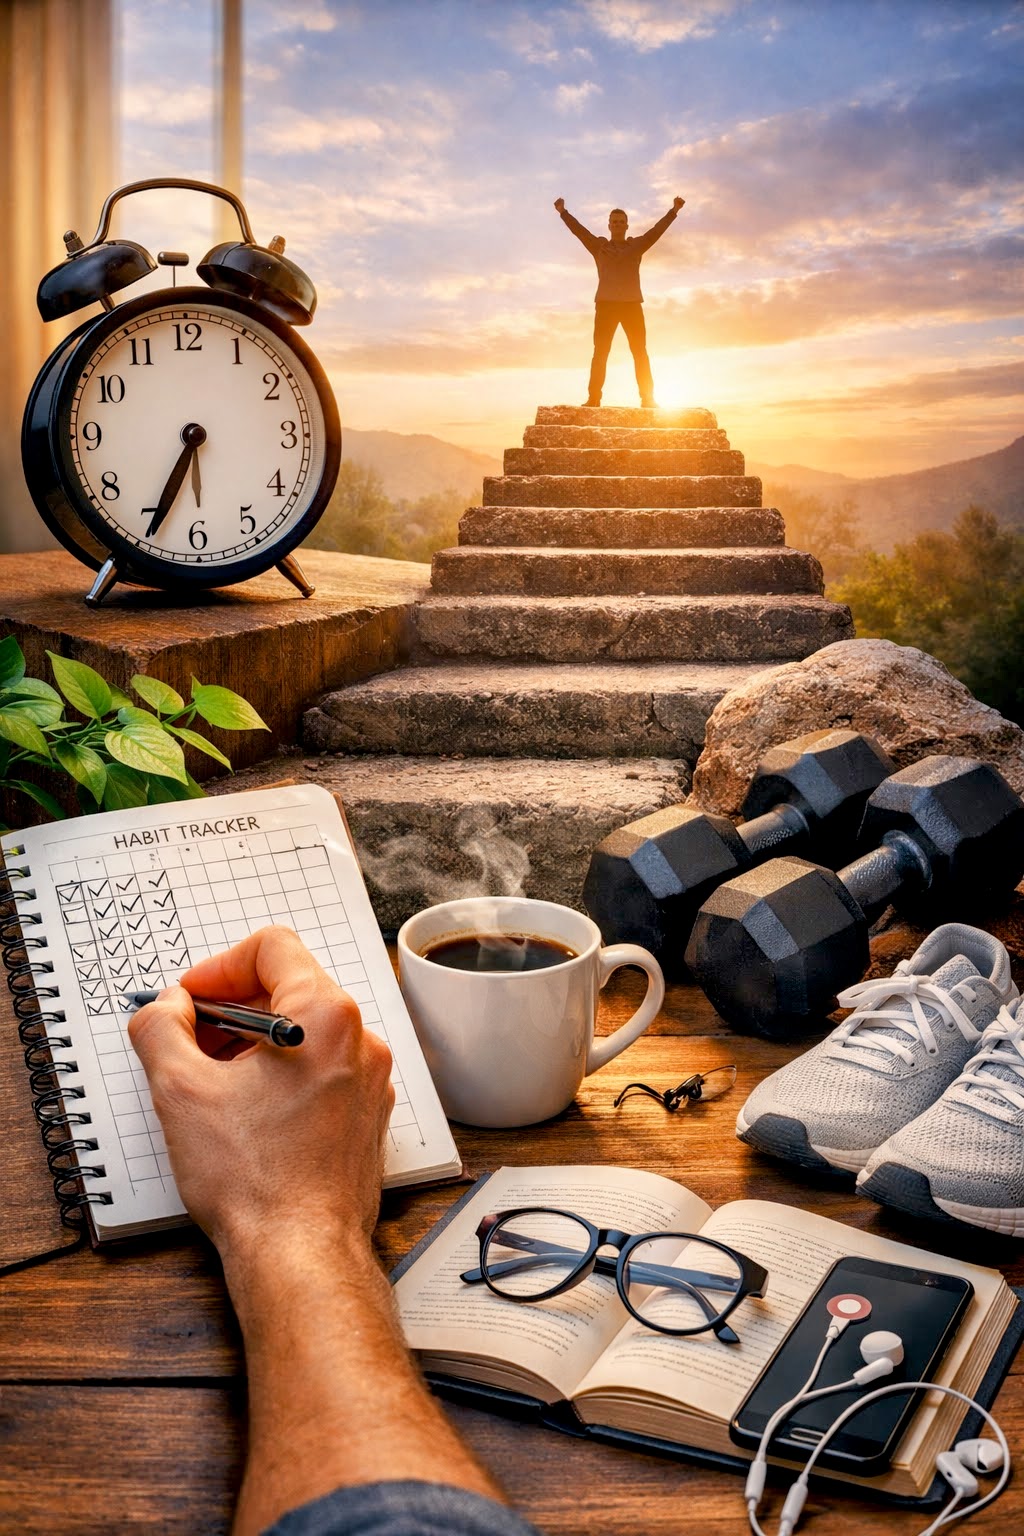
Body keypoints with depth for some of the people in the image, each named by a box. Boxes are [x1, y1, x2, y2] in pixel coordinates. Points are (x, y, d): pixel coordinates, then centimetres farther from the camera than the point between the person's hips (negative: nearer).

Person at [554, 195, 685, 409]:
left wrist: (674, 211, -7)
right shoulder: (599, 246, 10)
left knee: (640, 351, -1)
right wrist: (563, 212, -11)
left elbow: (657, 230, 3)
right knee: (600, 352, -3)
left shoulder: (637, 245, 12)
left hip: (632, 305, 1)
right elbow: (579, 230, 1)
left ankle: (648, 398, -2)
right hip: (606, 304, -1)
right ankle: (593, 398, -5)